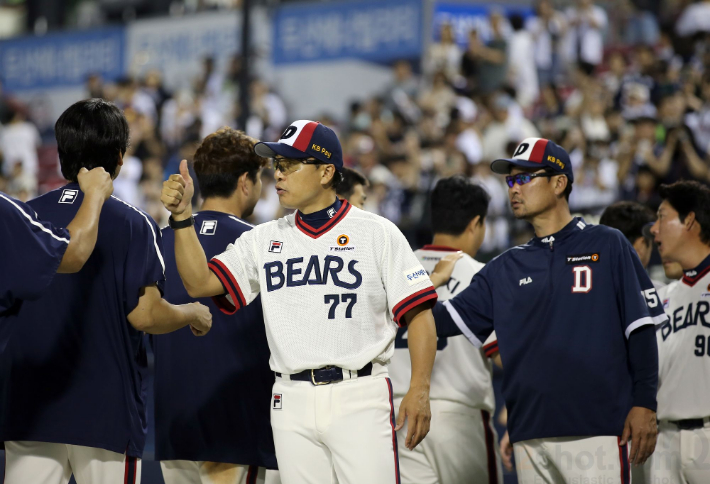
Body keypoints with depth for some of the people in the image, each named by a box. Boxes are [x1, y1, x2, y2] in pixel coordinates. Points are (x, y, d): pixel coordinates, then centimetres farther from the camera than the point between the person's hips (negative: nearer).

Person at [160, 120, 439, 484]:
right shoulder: (263, 240, 13)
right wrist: (182, 216, -8)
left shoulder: (377, 233, 2)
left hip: (360, 397, -4)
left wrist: (419, 390, -12)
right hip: (292, 400, 4)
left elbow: (418, 313, -1)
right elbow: (200, 283, 4)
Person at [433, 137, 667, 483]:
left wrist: (644, 403, -8)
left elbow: (640, 327, 0)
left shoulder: (607, 246, 5)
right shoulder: (506, 268, 17)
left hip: (597, 428, -5)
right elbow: (447, 319, 10)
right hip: (530, 435, 5)